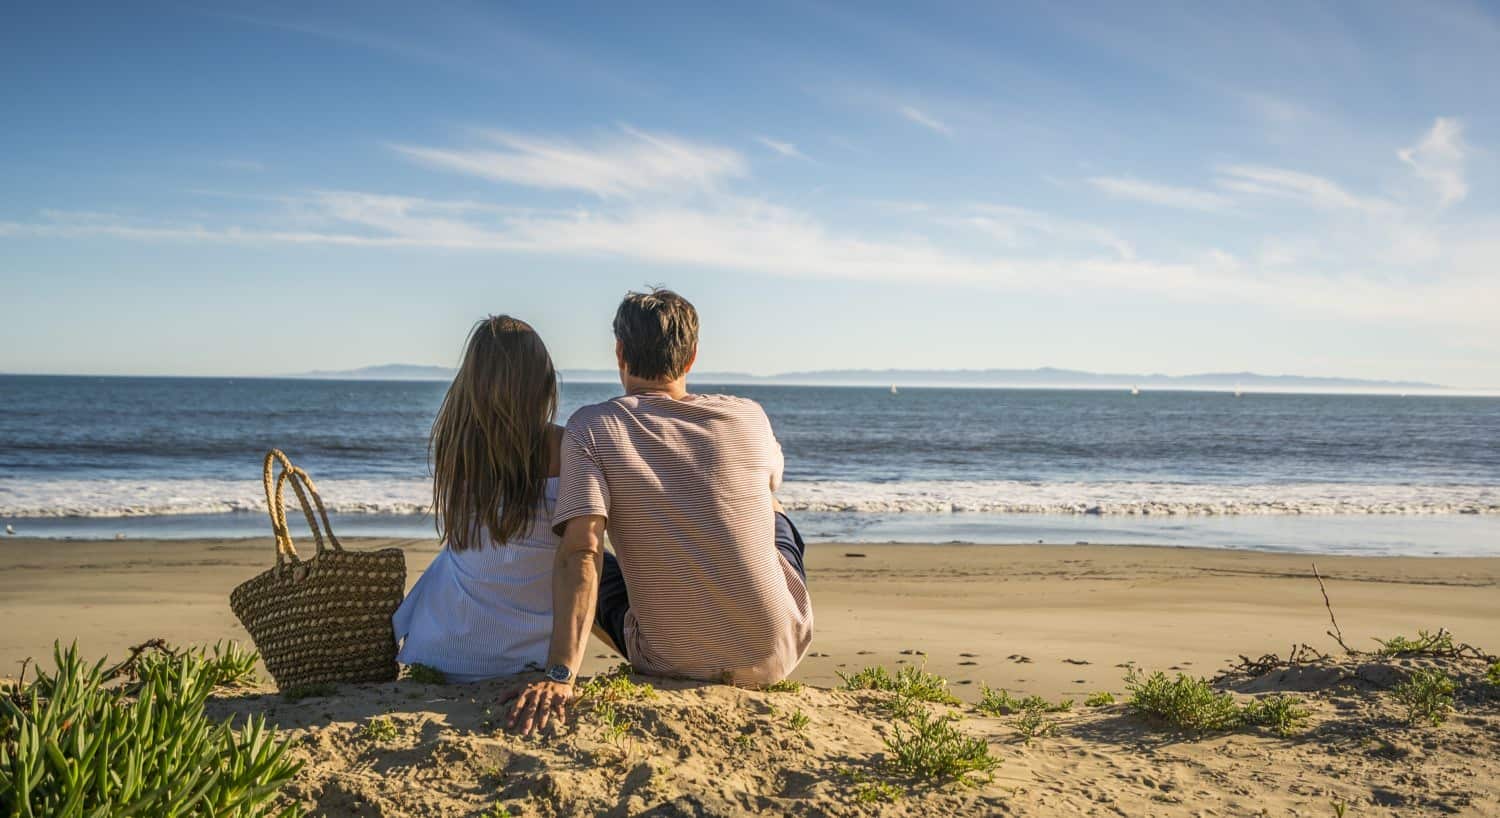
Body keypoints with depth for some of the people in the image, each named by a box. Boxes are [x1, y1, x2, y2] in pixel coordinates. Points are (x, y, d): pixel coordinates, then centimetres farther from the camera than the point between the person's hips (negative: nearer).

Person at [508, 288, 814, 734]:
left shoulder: (591, 428, -10)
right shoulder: (750, 417, -3)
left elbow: (579, 554, -22)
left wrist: (559, 675, -28)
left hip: (675, 663, -2)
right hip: (777, 656, 2)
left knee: (599, 570, 27)